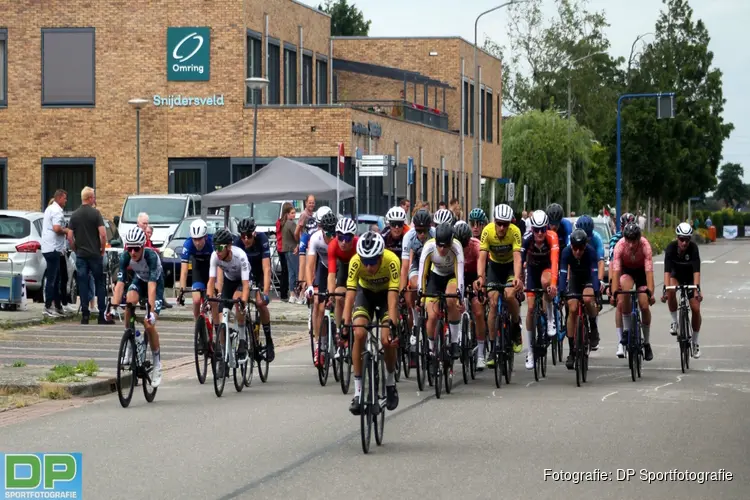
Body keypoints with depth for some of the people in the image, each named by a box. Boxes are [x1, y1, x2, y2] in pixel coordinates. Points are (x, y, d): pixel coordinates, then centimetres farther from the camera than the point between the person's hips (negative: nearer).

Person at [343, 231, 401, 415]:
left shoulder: (392, 261, -36)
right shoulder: (356, 262, -32)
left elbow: (393, 298, -38)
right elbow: (350, 295, -35)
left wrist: (391, 325, -49)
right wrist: (345, 325, -46)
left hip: (385, 293, -1)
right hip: (365, 292, 1)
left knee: (388, 339, -18)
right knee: (359, 334, -20)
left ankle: (390, 384, 9)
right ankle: (358, 392, -14)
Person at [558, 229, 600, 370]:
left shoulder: (590, 252, -32)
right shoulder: (566, 252, -28)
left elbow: (595, 273, -38)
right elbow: (563, 274, -32)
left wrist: (597, 293, -50)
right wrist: (561, 293, -44)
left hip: (589, 279, -2)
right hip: (574, 278, 2)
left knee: (587, 299, -32)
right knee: (572, 309, -11)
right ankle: (572, 351, -6)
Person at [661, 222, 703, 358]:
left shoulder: (693, 248, -30)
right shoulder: (671, 248, -28)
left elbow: (696, 270, -38)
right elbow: (667, 270, -37)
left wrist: (697, 288, -51)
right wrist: (665, 288, -50)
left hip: (690, 277, 0)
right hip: (676, 275, 0)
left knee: (696, 309, -10)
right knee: (671, 292, -34)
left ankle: (695, 342, 7)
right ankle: (675, 322, -14)